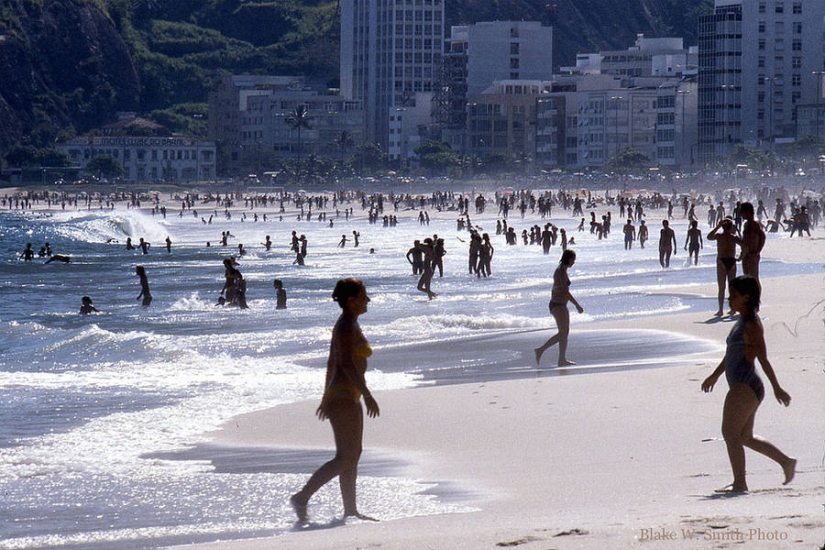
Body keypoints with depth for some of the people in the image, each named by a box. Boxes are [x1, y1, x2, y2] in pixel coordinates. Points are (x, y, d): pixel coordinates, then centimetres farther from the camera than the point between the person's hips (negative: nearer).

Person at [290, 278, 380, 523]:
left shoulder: (347, 325, 15)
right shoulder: (347, 326, -15)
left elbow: (332, 363, 20)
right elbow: (347, 364, -23)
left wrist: (326, 398, 24)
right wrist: (367, 395, -25)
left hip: (347, 397, 10)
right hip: (344, 397, -10)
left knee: (353, 455, 12)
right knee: (345, 458, -10)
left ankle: (350, 511, 14)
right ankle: (301, 498, -11)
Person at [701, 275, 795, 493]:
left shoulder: (752, 325, -14)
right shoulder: (742, 322, 15)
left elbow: (763, 359, -17)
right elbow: (732, 353, 27)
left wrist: (777, 388, -20)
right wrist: (715, 375, 35)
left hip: (746, 387, -10)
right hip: (741, 387, 10)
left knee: (730, 433, -9)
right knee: (745, 437, 16)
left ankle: (739, 483, -7)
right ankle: (786, 461, 22)